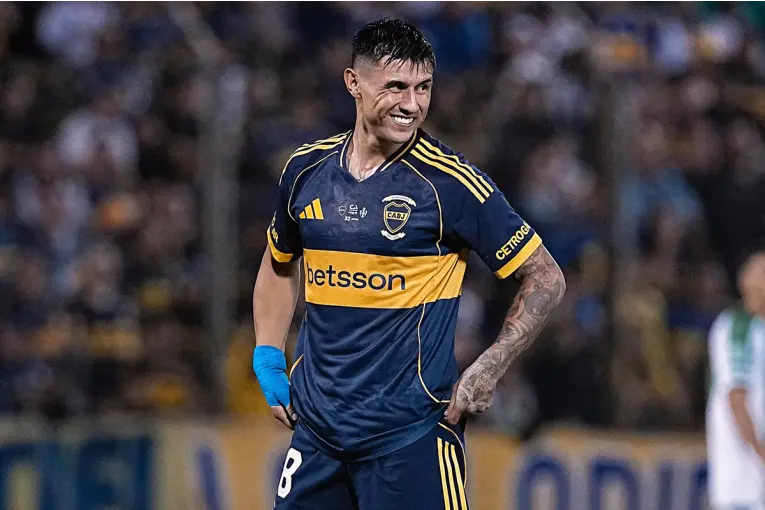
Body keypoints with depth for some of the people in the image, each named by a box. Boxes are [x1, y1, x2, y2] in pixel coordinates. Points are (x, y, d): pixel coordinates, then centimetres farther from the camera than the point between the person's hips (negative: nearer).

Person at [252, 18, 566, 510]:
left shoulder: (450, 182, -9)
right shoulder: (306, 169, 6)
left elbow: (545, 279, -4)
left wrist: (489, 368, -13)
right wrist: (268, 360, 13)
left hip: (412, 430, -5)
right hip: (318, 427, 5)